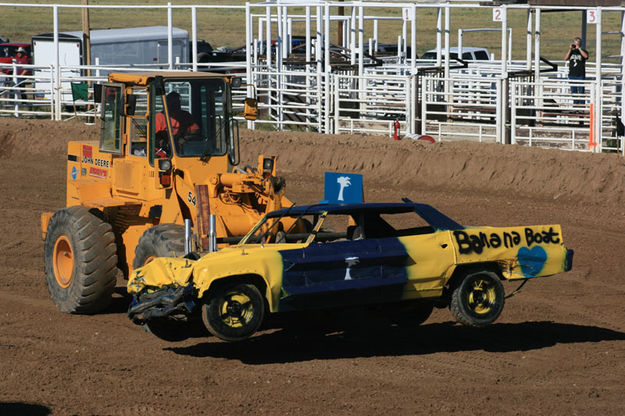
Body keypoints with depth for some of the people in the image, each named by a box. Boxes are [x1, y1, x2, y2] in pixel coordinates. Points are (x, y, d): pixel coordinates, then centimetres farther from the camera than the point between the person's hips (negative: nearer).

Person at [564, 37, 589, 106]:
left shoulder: (583, 51, 2)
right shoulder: (571, 51, 13)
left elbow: (586, 56, -20)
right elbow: (565, 58, -1)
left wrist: (579, 48, -18)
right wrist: (570, 49, -9)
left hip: (580, 75, -4)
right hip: (572, 75, 4)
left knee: (581, 91, -7)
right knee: (574, 92, 8)